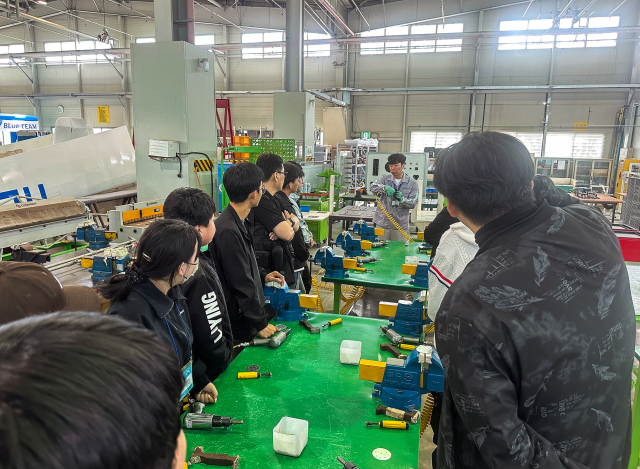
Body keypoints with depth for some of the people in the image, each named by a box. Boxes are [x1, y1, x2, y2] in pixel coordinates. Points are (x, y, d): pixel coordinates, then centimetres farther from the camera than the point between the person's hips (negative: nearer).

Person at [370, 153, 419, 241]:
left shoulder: (412, 183, 3)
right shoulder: (385, 179, 7)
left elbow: (413, 203, -5)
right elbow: (373, 187, -12)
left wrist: (402, 199, -25)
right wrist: (385, 188, -33)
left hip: (401, 225, -1)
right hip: (382, 224, 1)